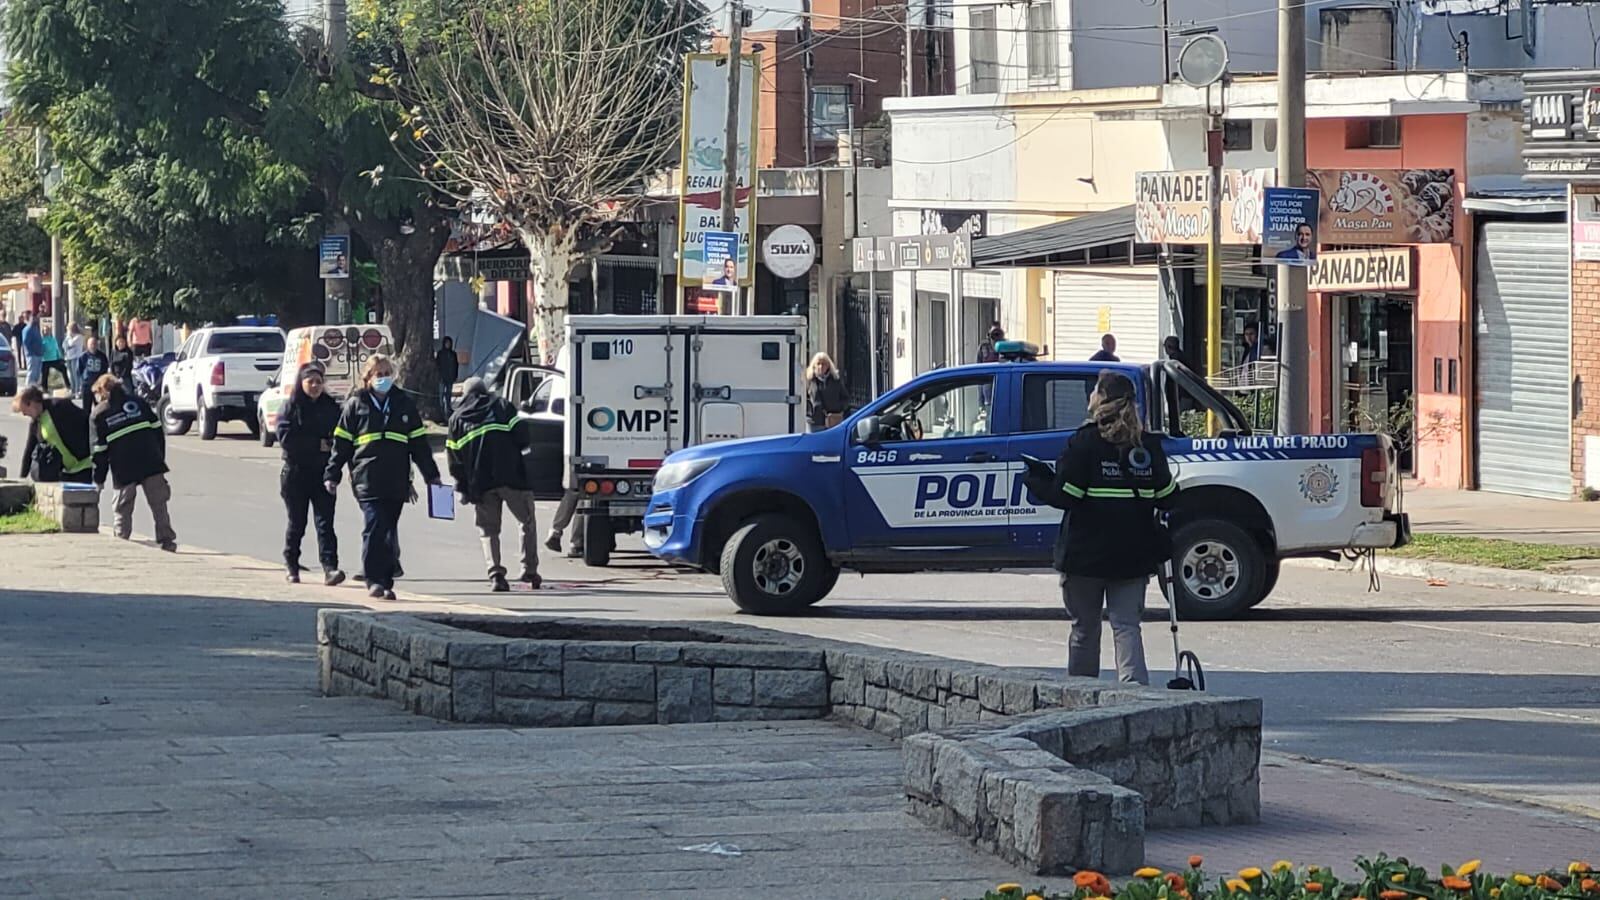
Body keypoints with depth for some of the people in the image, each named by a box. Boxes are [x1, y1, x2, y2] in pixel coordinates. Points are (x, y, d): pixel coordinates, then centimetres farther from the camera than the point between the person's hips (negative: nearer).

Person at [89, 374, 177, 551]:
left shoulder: (98, 414, 4)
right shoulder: (138, 402, 12)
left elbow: (99, 450, 3)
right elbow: (158, 430, 9)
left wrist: (99, 479, 10)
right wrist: (160, 458, 16)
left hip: (124, 470, -2)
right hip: (151, 463, 2)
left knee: (122, 508, 9)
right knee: (159, 504, 7)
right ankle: (167, 541, 4)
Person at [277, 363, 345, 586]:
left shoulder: (331, 407, 9)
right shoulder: (292, 406, 0)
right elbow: (285, 437, -11)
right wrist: (317, 444, -12)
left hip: (323, 473, 1)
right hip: (296, 473, -1)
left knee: (325, 522, -9)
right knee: (297, 523, 8)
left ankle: (330, 567, -18)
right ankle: (291, 566, 23)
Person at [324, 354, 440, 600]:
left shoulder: (404, 404, 14)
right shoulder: (356, 404, 7)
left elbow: (419, 442, 17)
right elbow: (341, 442, 9)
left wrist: (431, 475, 16)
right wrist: (332, 475, 4)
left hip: (396, 482, 3)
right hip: (367, 479, -3)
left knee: (388, 531, 5)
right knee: (375, 527, -14)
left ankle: (385, 583, 10)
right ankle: (374, 580, -12)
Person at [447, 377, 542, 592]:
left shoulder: (456, 419, 13)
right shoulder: (502, 405, 9)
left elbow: (454, 458, 9)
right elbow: (522, 438, -1)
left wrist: (462, 488, 14)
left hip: (479, 483, 1)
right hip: (511, 477, -1)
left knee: (488, 529, 9)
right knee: (526, 520, 13)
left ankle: (496, 574, -6)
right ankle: (530, 571, 8)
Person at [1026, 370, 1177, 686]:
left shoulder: (1084, 442, -9)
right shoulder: (1148, 445, 4)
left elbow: (1064, 496, -13)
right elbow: (1166, 497, 5)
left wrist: (1035, 481, 4)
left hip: (1086, 553, -3)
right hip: (1133, 555, 3)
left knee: (1085, 628, 10)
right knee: (1127, 625, 2)